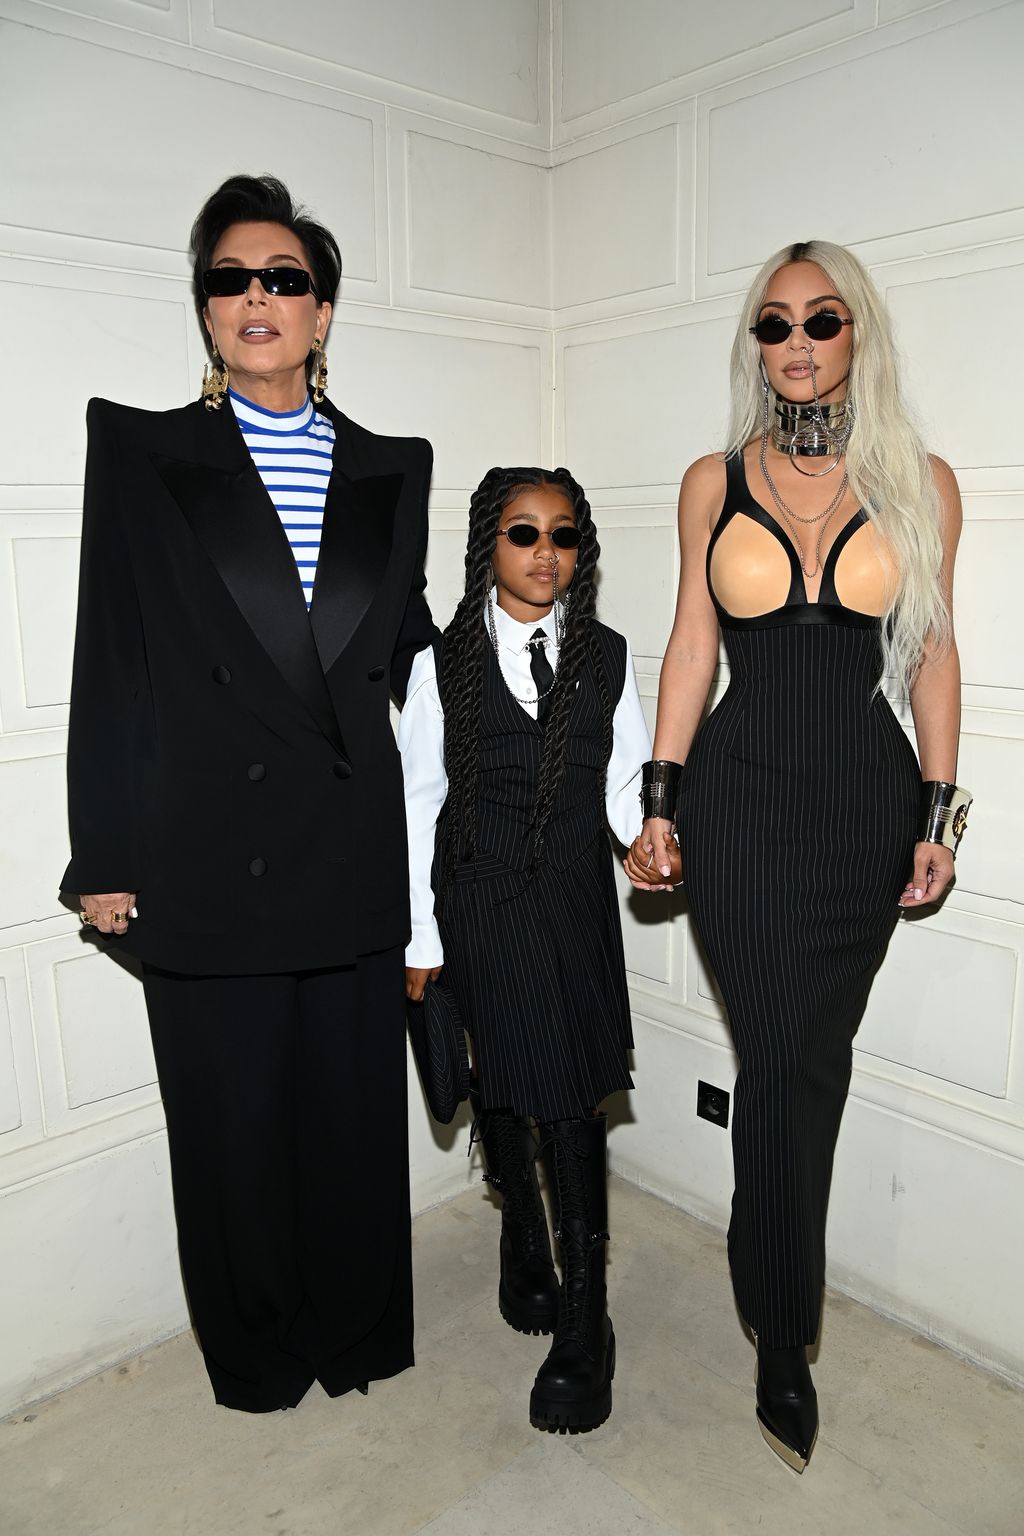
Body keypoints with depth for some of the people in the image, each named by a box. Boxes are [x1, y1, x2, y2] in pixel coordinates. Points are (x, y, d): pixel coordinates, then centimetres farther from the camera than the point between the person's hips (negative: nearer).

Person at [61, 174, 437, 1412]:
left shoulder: (390, 469, 9)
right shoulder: (143, 452, 1)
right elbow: (111, 665, -3)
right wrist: (106, 857, -5)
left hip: (353, 847, 3)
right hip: (207, 853, -2)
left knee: (357, 1106, 15)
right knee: (231, 1119, 13)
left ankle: (356, 1332, 40)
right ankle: (257, 1352, 38)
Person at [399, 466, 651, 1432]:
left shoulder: (607, 657, 3)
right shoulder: (444, 662, -2)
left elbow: (626, 780, 4)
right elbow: (419, 803, -1)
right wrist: (420, 938, -1)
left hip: (576, 905, 1)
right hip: (478, 907, 0)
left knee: (572, 1105, 2)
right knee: (499, 1094, 12)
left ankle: (582, 1324, 18)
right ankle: (523, 1240, 42)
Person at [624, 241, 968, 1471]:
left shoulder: (920, 482, 4)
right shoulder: (715, 481, 4)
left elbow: (933, 653, 5)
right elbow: (690, 646, 4)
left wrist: (938, 813, 1)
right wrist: (659, 800, 1)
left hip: (868, 795, 1)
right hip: (742, 793, -1)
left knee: (807, 1058, 11)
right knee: (787, 1060, 0)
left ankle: (768, 1271, 38)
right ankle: (785, 1338, 19)